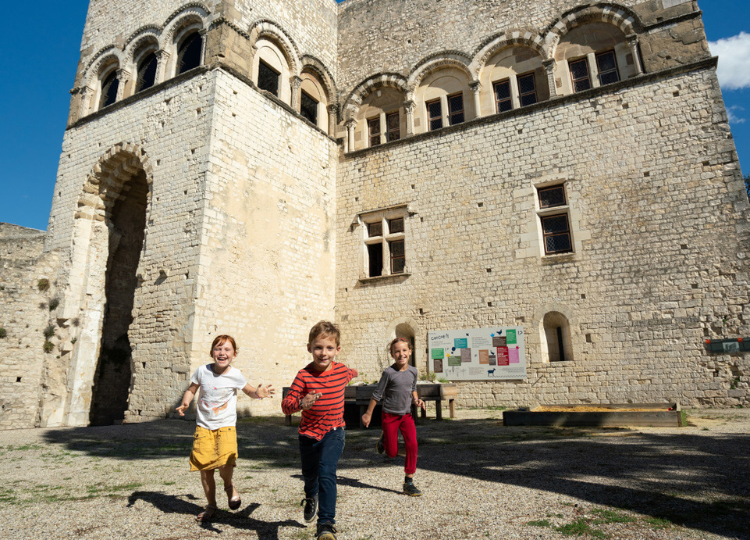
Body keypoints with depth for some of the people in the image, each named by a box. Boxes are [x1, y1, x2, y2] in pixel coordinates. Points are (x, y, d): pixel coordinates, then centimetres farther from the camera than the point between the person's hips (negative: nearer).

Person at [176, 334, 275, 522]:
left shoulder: (235, 375, -8)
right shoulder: (202, 371, -5)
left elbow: (249, 391, 5)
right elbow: (191, 390, 10)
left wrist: (258, 393, -17)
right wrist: (185, 403, -9)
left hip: (226, 425, -2)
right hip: (204, 426, 2)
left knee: (225, 463, -21)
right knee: (204, 468, 4)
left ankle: (229, 486, 14)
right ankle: (211, 505, 29)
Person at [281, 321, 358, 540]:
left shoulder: (341, 370, -11)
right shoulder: (304, 375, -19)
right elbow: (286, 405, -23)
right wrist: (301, 403, -41)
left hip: (334, 432, -1)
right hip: (309, 433, 1)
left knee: (326, 473, -21)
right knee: (309, 475, 22)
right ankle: (311, 497, 56)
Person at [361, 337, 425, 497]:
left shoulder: (413, 371, -3)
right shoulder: (388, 372, -17)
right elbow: (377, 394, -8)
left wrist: (416, 400, -3)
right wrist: (368, 413, -1)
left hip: (406, 415, 3)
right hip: (390, 415, -3)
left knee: (412, 444, -14)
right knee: (392, 453, 4)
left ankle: (409, 482, 0)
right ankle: (384, 439, 39)